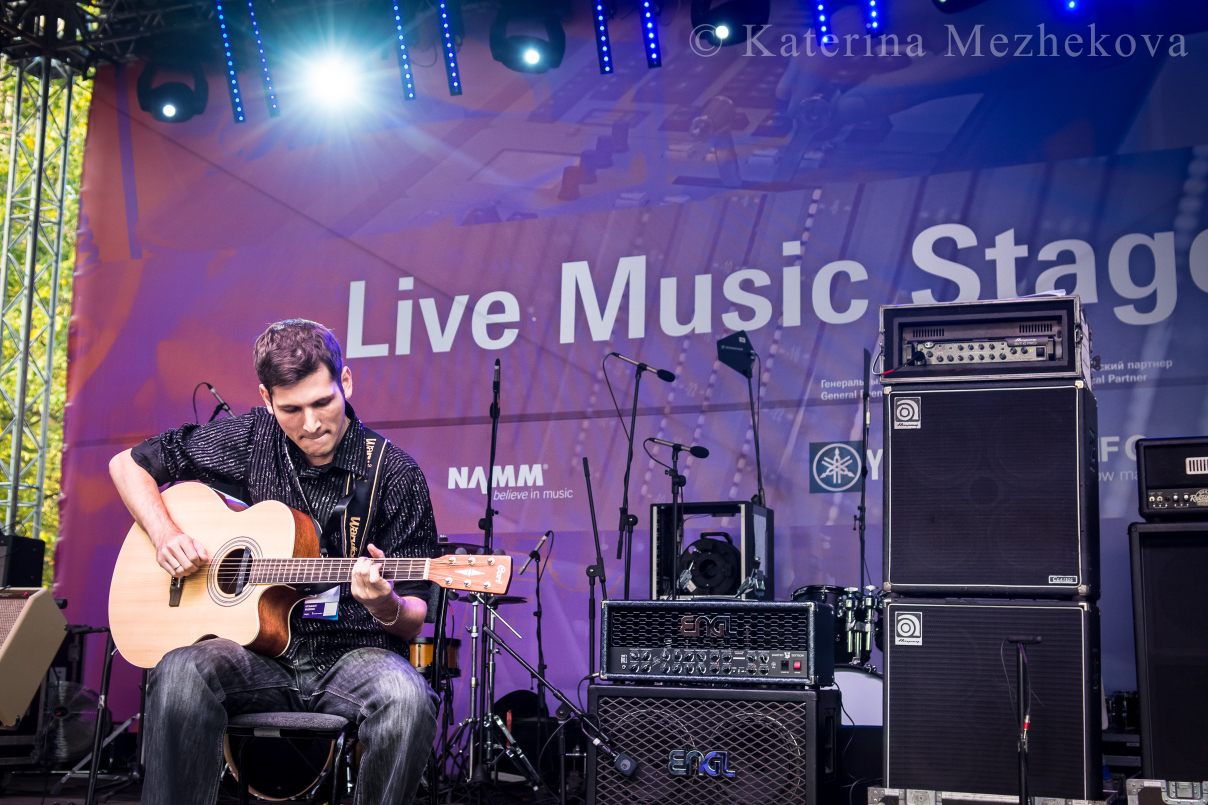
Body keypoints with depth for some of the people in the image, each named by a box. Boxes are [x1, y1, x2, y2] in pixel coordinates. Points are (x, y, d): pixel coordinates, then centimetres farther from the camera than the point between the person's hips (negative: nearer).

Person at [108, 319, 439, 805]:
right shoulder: (245, 441, 4)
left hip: (350, 655, -1)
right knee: (182, 673, -32)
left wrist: (385, 606, -25)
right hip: (257, 652, 2)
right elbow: (128, 464, 16)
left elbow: (413, 622, -1)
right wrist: (165, 535, -1)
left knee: (406, 698, -35)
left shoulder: (394, 475, -3)